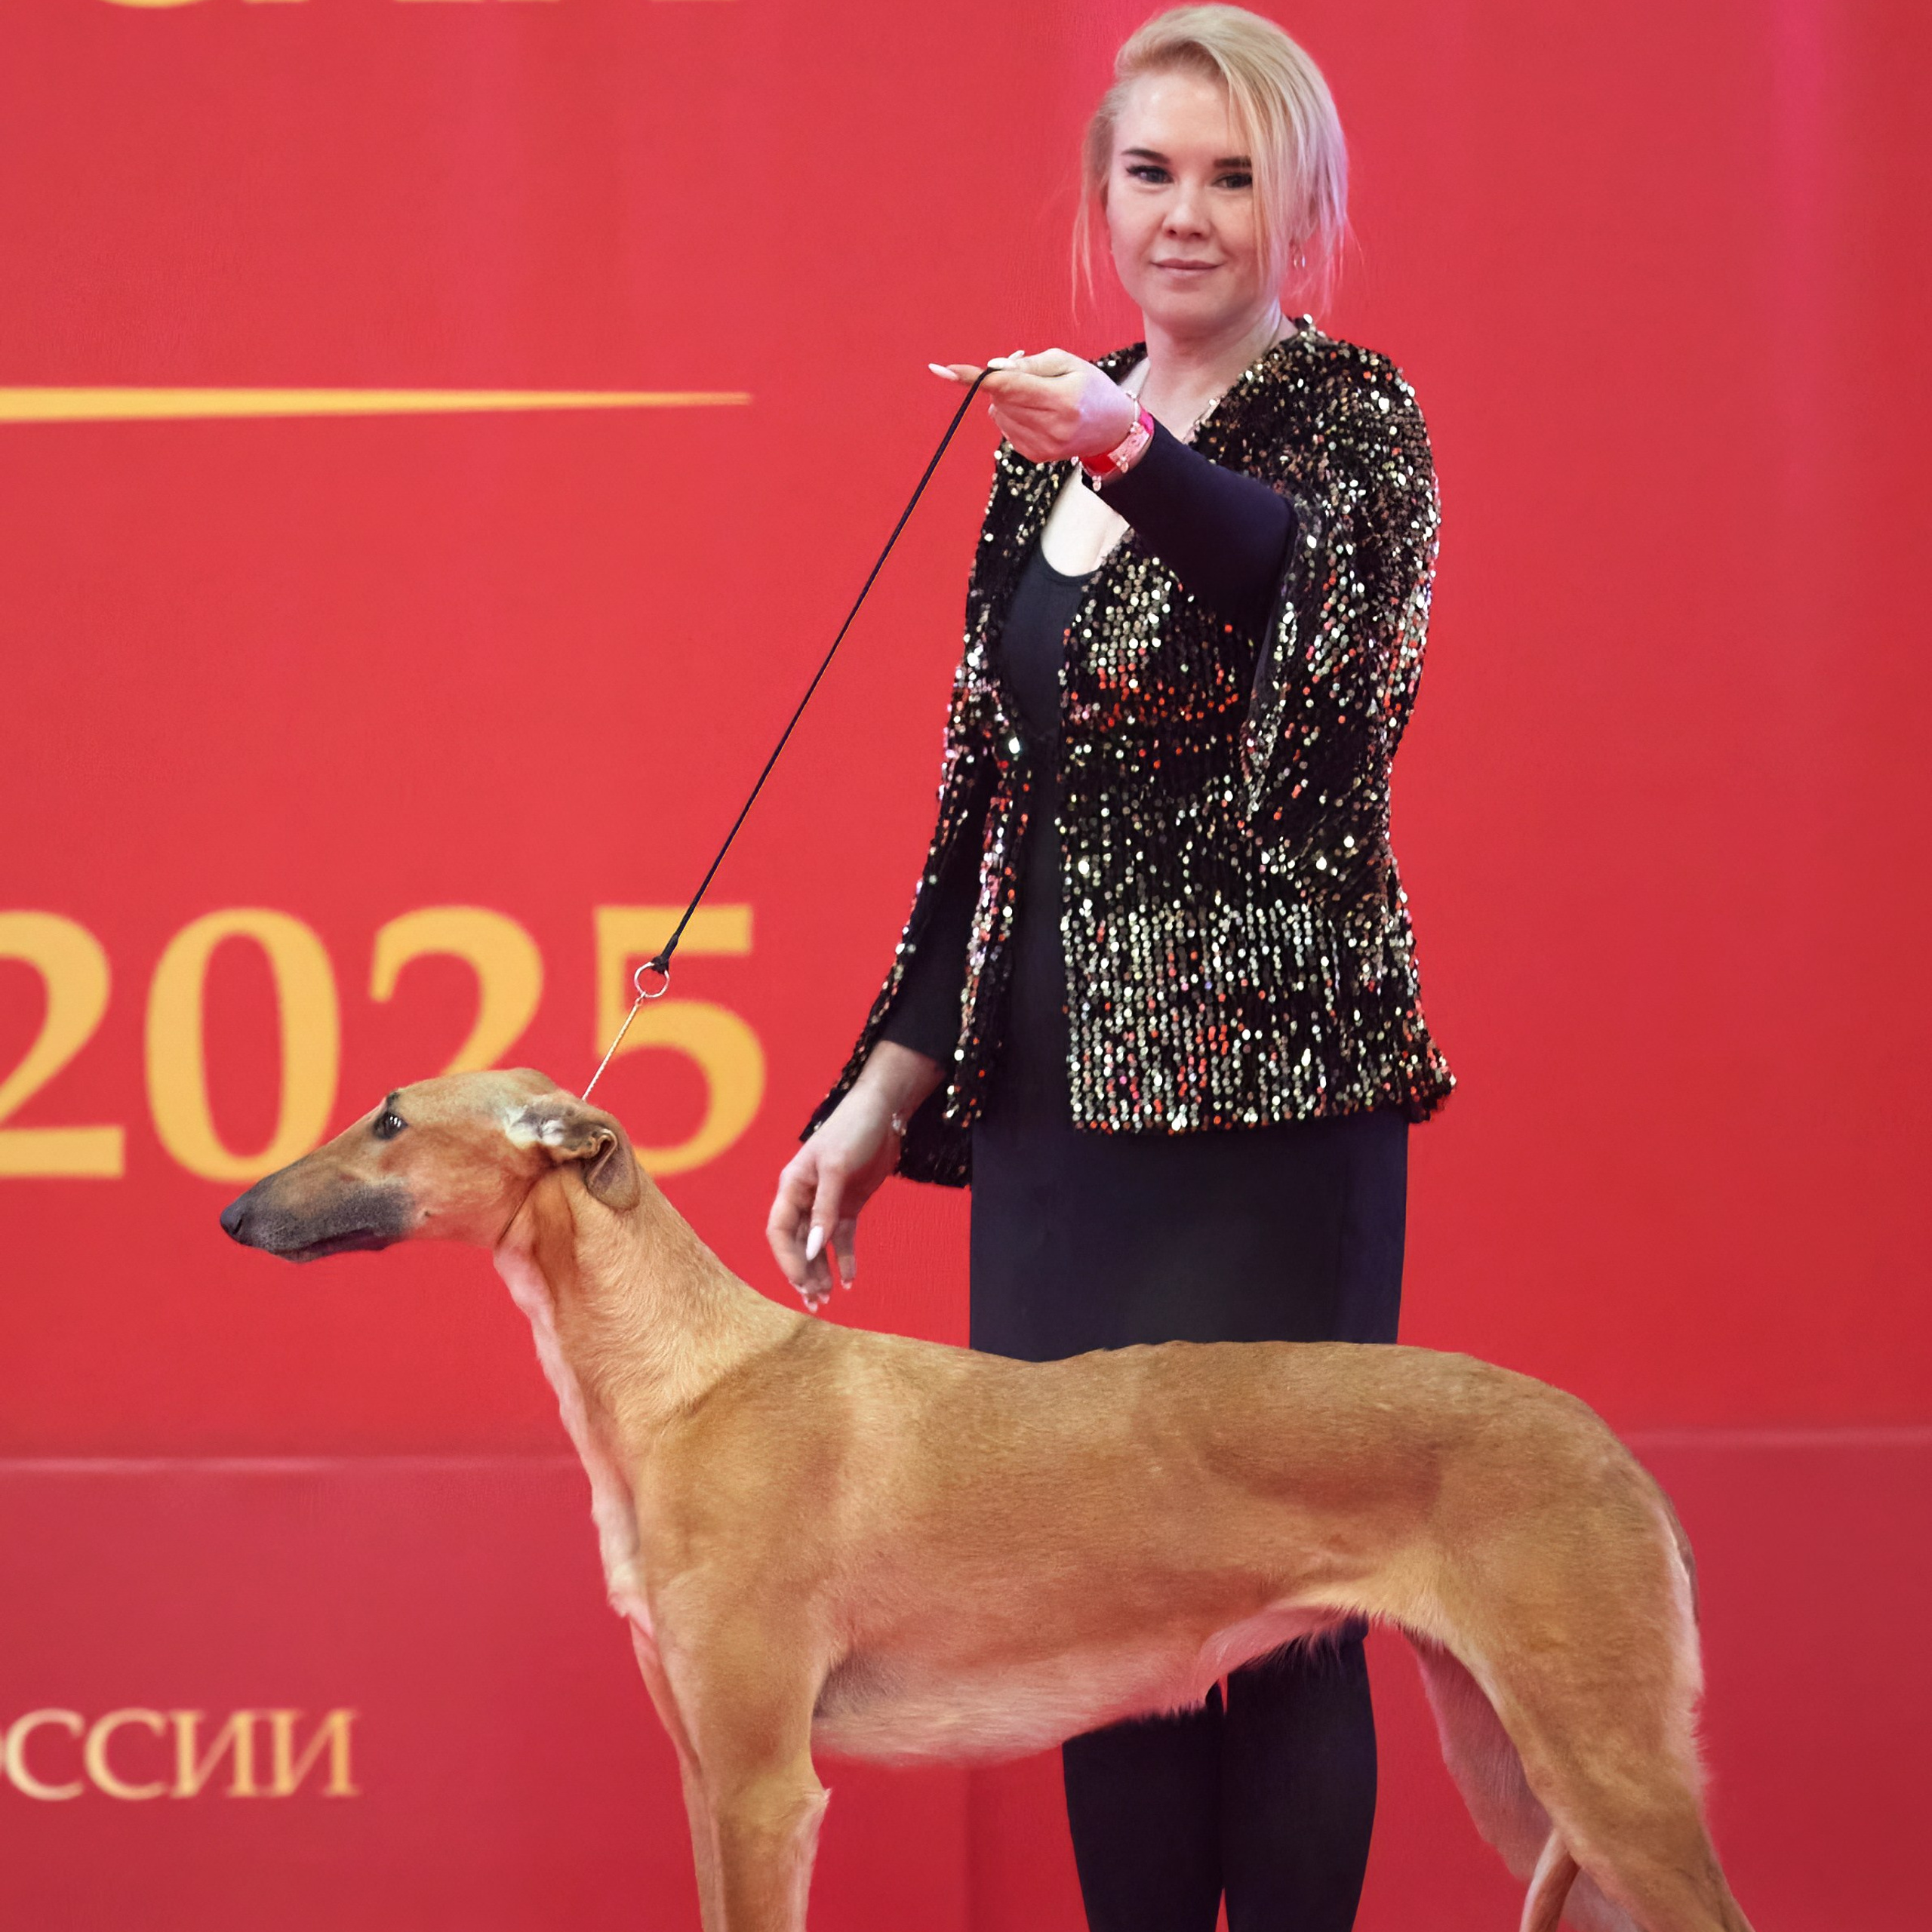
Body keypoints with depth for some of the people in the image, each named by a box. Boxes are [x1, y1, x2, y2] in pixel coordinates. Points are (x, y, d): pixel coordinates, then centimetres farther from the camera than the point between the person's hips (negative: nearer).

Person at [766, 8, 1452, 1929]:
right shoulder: (1046, 445, 14)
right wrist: (887, 1093, 15)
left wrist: (1136, 457, -44)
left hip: (1265, 1097, -6)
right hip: (1054, 1097, 6)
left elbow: (1337, 608, -27)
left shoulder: (1348, 419, -4)